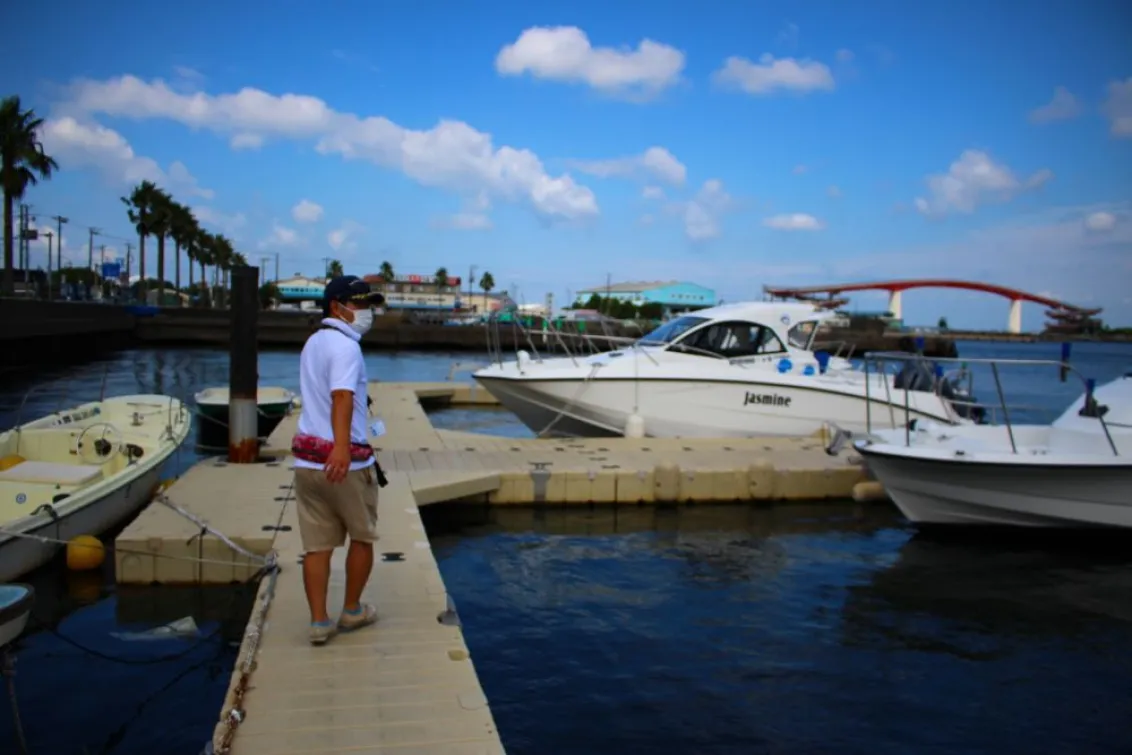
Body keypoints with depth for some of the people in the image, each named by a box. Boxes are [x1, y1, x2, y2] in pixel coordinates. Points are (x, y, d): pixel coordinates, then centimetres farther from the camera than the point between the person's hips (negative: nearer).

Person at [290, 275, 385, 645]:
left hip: (307, 457, 8)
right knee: (362, 537, 12)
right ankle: (352, 611, 24)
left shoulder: (314, 342, 16)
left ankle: (319, 622, 9)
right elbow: (342, 397, -31)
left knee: (316, 544, 8)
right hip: (345, 459, -8)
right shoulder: (345, 347, -13)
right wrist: (341, 447, -43)